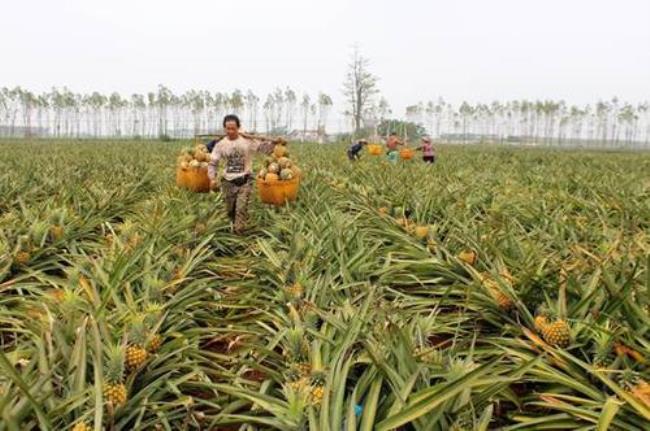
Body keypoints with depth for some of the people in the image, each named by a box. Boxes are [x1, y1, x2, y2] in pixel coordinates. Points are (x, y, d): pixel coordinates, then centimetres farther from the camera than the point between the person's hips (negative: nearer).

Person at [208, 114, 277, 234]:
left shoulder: (248, 141, -6)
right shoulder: (220, 145, -1)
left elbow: (265, 148, -7)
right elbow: (212, 163, 2)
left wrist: (273, 142, -28)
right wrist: (212, 178, -14)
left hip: (245, 181, -3)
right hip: (228, 182, 3)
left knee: (241, 208, -13)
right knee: (230, 210, 14)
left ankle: (238, 235, -4)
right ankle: (235, 225, 43)